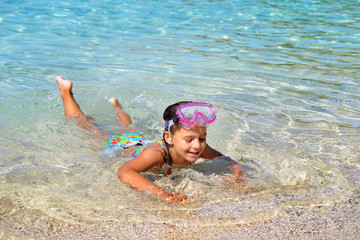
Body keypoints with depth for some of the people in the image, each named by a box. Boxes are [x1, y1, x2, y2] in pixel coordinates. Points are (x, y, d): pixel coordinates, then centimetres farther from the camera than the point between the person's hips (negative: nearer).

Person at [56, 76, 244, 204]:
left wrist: (237, 171, -41)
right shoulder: (157, 154, -51)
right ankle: (67, 92, 46)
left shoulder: (200, 148, -35)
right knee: (91, 128, 25)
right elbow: (124, 172, -65)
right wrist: (163, 194, -76)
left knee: (129, 129, 38)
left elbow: (225, 159, -18)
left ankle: (116, 106, 68)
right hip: (120, 147, -4)